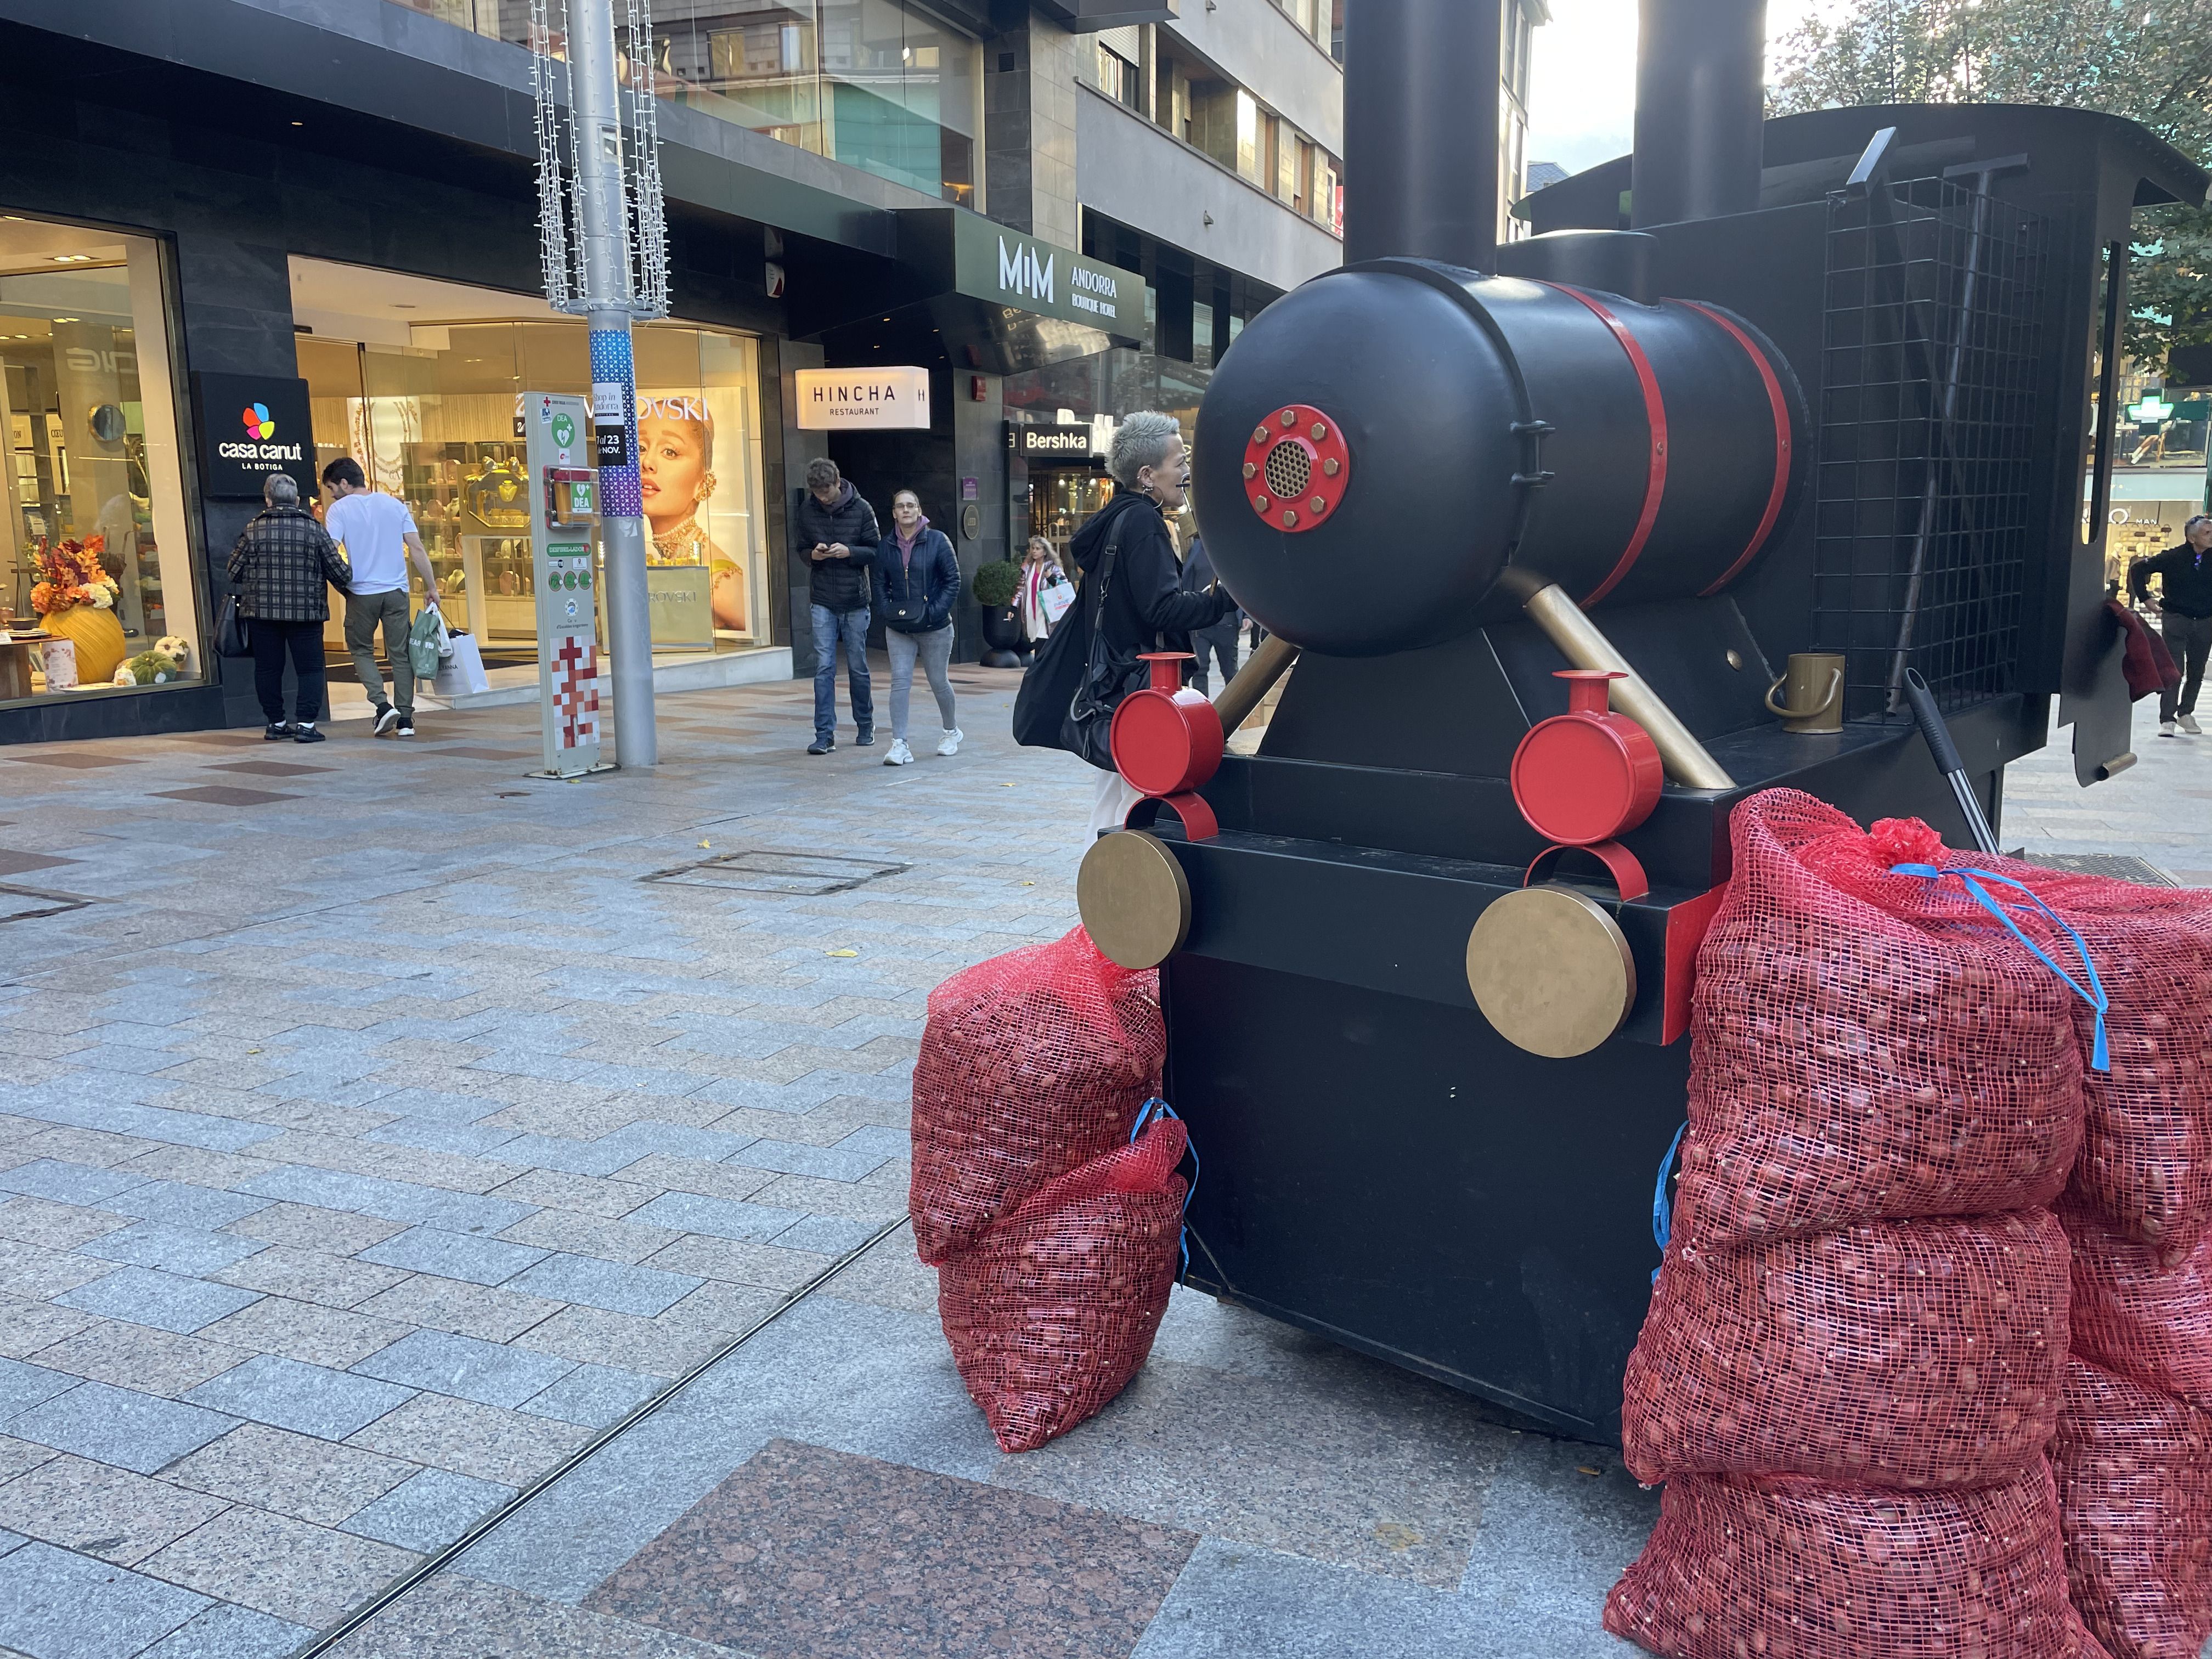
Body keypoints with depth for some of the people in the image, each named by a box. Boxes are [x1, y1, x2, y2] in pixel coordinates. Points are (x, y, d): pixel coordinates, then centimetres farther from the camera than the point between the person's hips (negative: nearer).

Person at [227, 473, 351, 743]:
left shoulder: (254, 530, -2)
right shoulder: (314, 529, -3)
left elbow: (233, 572, 2)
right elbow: (339, 572, -1)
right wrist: (348, 589, 19)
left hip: (262, 610, 1)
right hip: (305, 611, -1)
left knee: (268, 668, 11)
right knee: (309, 668, 4)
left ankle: (276, 723, 16)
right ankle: (305, 724, -4)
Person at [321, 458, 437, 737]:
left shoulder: (339, 509, -2)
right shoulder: (395, 504, 8)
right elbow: (417, 549, 3)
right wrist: (432, 587, 6)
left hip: (362, 593, -3)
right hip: (397, 591, 3)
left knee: (362, 651, 14)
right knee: (401, 654, 8)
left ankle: (383, 706, -5)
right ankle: (405, 720, 6)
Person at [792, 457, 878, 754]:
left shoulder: (861, 509, -4)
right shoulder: (805, 512, 1)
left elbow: (876, 552, -1)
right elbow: (799, 550, 11)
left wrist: (850, 552, -19)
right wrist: (813, 555, -11)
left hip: (855, 599, -1)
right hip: (822, 601, 1)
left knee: (858, 667, 8)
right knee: (824, 668, -4)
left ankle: (865, 725, 25)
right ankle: (825, 734, -2)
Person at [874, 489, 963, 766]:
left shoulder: (937, 540, -5)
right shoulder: (886, 547, 3)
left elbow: (953, 580, -6)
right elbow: (880, 584, 10)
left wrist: (935, 611, -15)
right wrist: (888, 611, -6)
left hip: (935, 628, -2)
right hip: (898, 629, 2)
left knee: (939, 682, 11)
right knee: (900, 682, -9)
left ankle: (951, 731, 35)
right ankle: (899, 744, -11)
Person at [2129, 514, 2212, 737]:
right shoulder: (2174, 558, -11)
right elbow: (2138, 569, -6)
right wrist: (2146, 599, -7)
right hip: (2176, 619, -4)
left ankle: (2186, 713, 28)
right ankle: (2167, 719, -6)